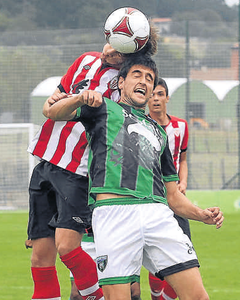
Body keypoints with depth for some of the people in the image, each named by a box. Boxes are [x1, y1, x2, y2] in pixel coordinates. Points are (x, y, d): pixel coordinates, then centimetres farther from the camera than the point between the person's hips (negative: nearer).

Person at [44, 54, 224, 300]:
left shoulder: (159, 132, 34)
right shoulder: (105, 109, 22)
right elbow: (51, 112, 8)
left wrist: (202, 214, 11)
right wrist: (80, 99, -13)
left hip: (158, 213, 4)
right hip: (113, 212, -4)